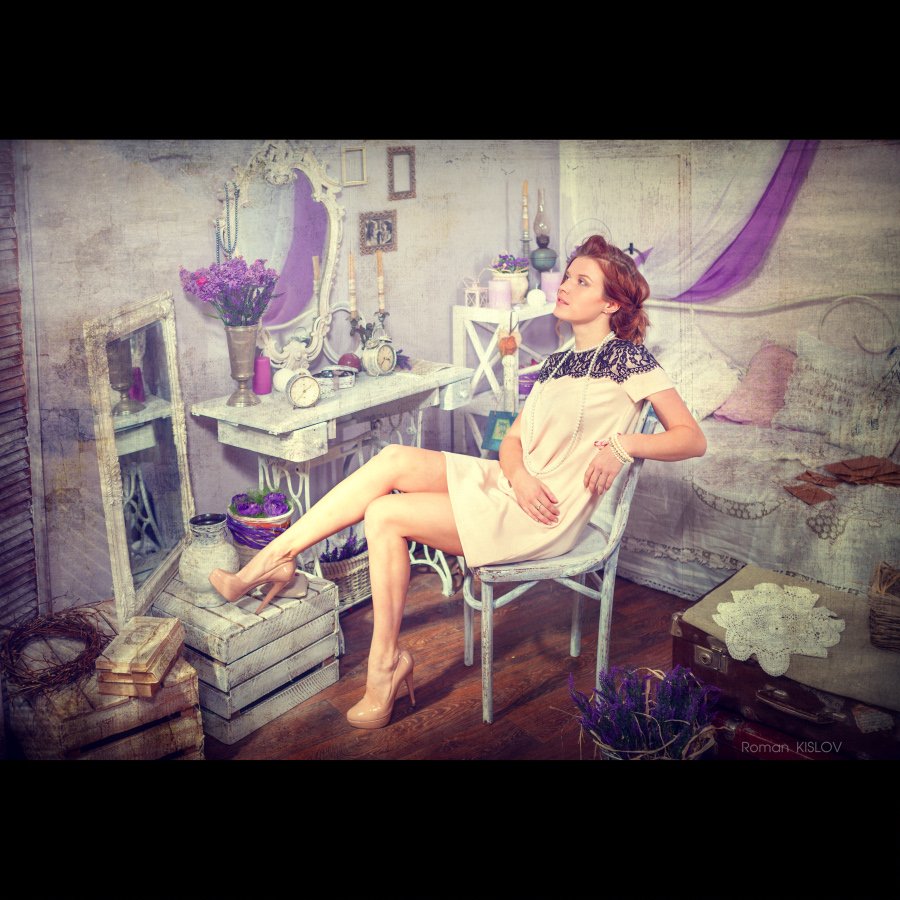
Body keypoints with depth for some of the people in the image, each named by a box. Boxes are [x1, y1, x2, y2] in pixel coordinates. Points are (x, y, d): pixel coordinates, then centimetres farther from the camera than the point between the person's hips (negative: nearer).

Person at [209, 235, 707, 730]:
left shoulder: (628, 358, -3)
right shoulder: (557, 363, 18)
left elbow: (693, 438, -7)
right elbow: (512, 439, 11)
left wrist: (621, 443, -22)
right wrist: (519, 474, -11)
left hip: (545, 518, -7)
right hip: (509, 485, 7)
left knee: (385, 514, -16)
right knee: (394, 458, -14)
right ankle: (276, 556, -9)